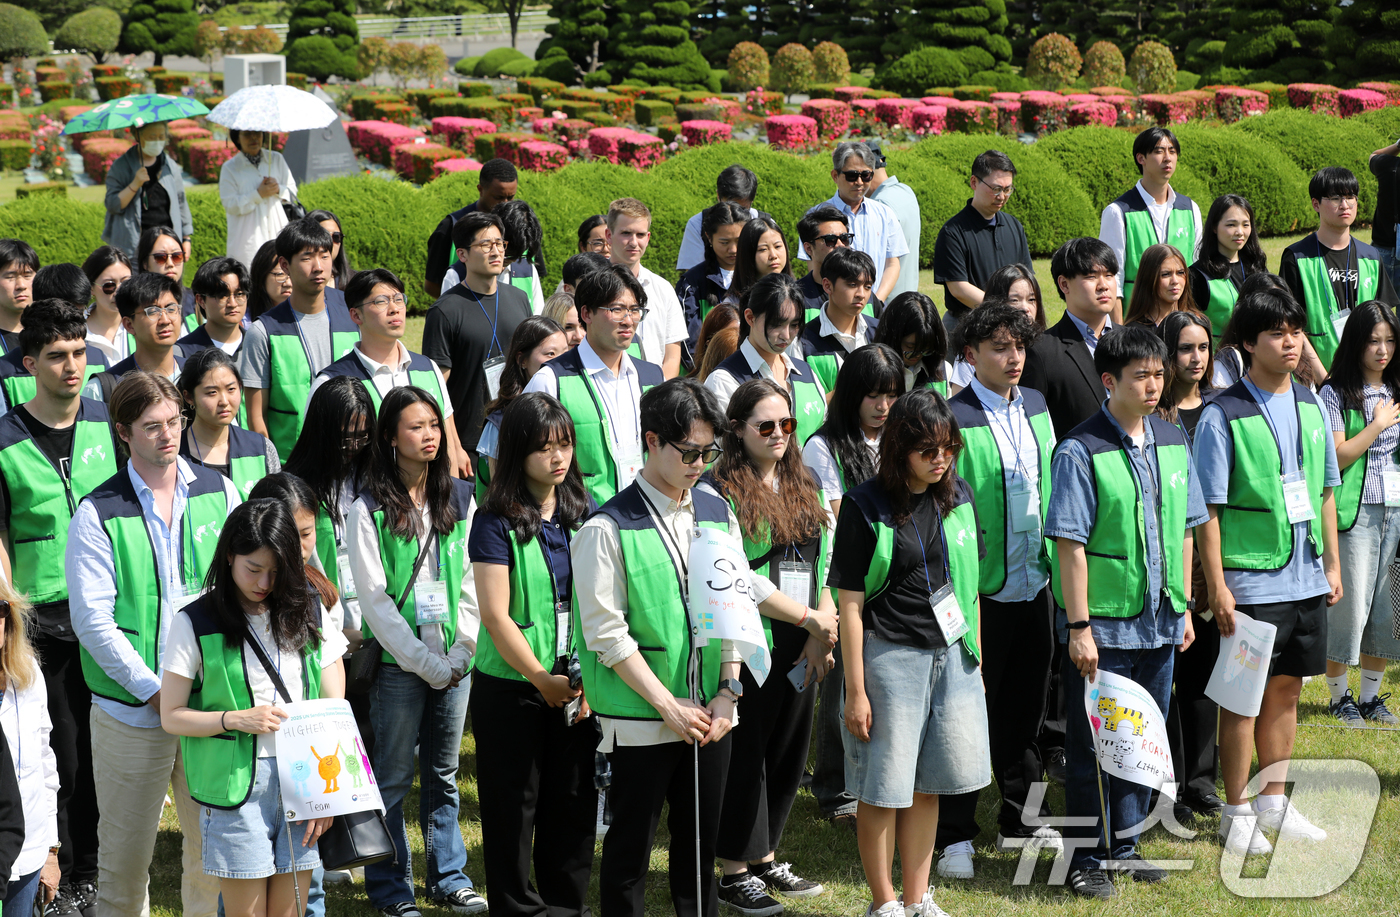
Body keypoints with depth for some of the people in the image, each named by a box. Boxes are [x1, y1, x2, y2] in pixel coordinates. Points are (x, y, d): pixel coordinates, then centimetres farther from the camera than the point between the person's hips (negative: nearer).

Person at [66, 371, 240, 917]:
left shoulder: (218, 493, 6)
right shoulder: (98, 514, -5)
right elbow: (91, 618, -9)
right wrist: (153, 690, -15)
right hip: (132, 709, -3)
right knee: (125, 854, 4)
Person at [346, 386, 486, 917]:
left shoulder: (459, 500, 7)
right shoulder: (369, 510, -7)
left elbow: (473, 583, 7)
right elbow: (375, 601, -10)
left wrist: (461, 654, -5)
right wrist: (427, 664, -12)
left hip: (454, 661, 4)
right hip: (398, 663, -4)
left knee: (443, 774, 13)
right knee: (394, 778, 2)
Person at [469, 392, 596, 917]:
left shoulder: (584, 513, 5)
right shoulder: (497, 523, -10)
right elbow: (496, 617, -13)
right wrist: (545, 681, -11)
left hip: (576, 689, 4)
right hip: (510, 689, -4)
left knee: (574, 803, 9)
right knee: (514, 805, 4)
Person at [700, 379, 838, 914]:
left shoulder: (802, 485, 13)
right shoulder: (717, 491, -10)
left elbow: (824, 563, 13)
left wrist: (822, 631, -2)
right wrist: (810, 618, -14)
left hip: (803, 646, 7)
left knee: (789, 750, 12)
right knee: (744, 754, -1)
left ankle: (765, 858, 25)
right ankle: (735, 873, 8)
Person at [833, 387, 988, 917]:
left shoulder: (957, 496, 6)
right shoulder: (866, 507, -10)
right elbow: (850, 603, -9)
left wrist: (976, 660, 13)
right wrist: (856, 691, -11)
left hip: (951, 656, 5)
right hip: (890, 656, -5)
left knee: (928, 784, 12)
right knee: (883, 788, 2)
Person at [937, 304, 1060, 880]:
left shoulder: (1036, 408, 9)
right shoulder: (954, 420, -12)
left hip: (1034, 586, 6)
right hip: (981, 591, -6)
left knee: (1025, 707, 16)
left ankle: (1021, 820, 30)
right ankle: (954, 836, 10)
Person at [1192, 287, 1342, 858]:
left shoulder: (1312, 408, 8)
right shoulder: (1222, 416, -11)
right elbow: (1208, 509, -12)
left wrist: (1332, 563, 14)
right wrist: (1217, 585, -15)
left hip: (1306, 578, 6)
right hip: (1251, 583, -6)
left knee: (1286, 687, 13)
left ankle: (1274, 800, 25)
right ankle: (1237, 811, 11)